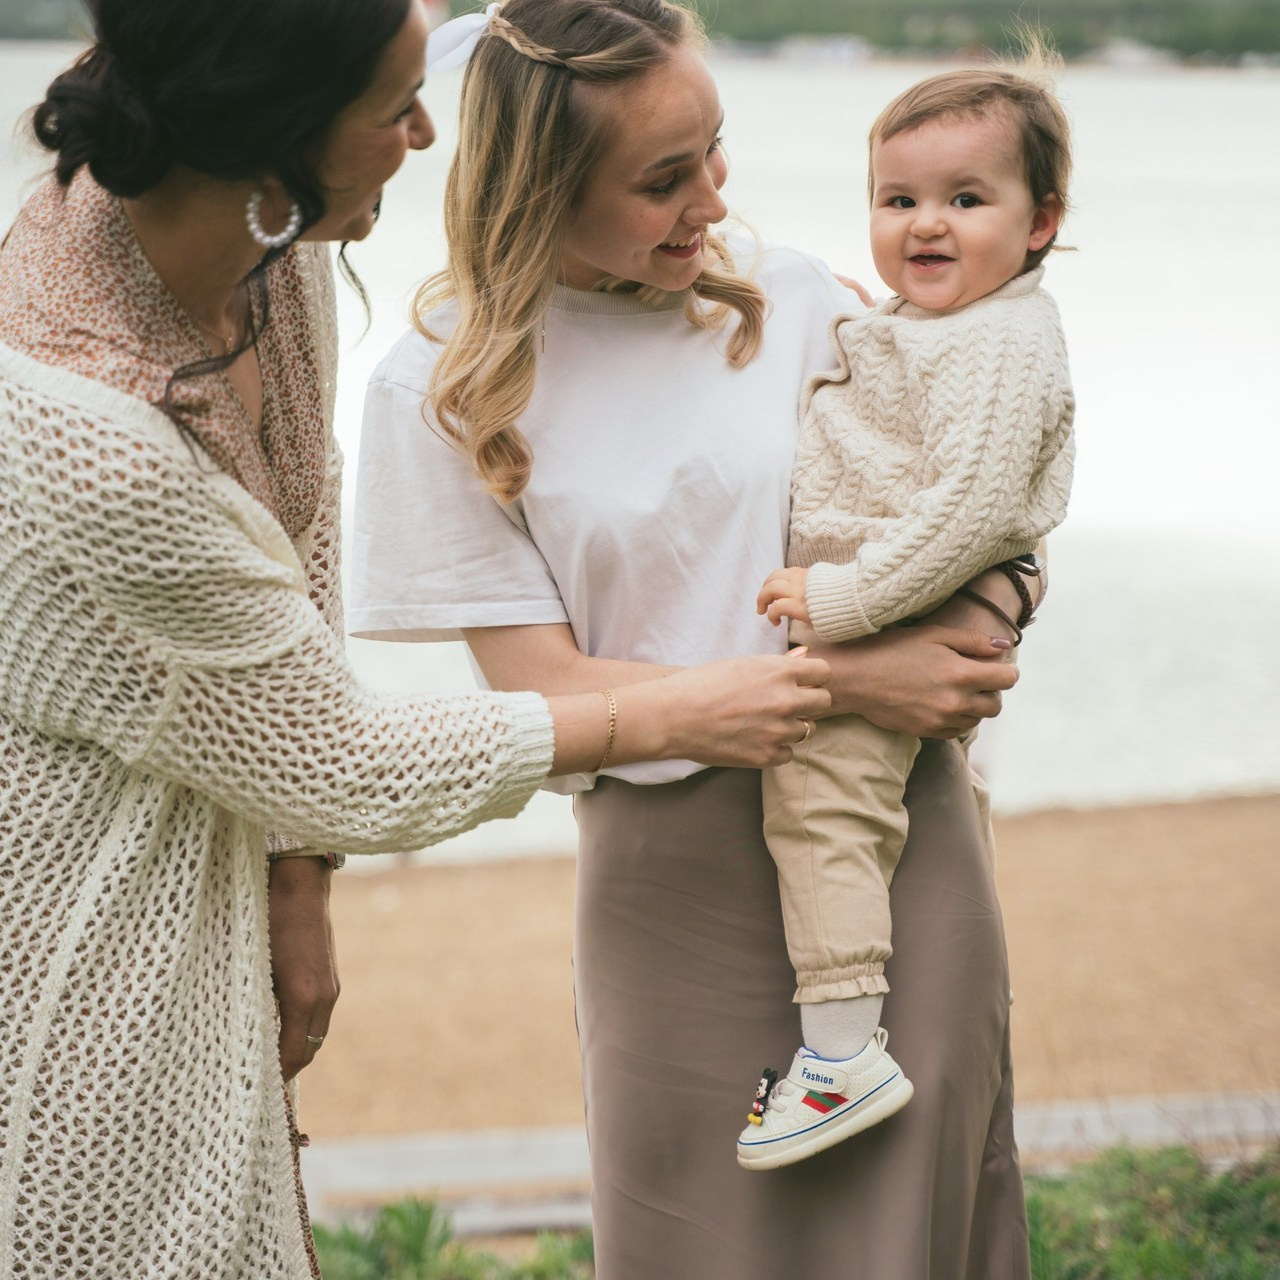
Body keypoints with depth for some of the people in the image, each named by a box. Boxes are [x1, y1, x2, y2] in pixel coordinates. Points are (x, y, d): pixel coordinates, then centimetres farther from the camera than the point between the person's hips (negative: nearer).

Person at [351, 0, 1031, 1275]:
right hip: (673, 876, -2)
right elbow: (546, 691, -9)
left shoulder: (796, 299, 1)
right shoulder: (446, 387, -6)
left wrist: (998, 587, -12)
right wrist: (842, 678, -16)